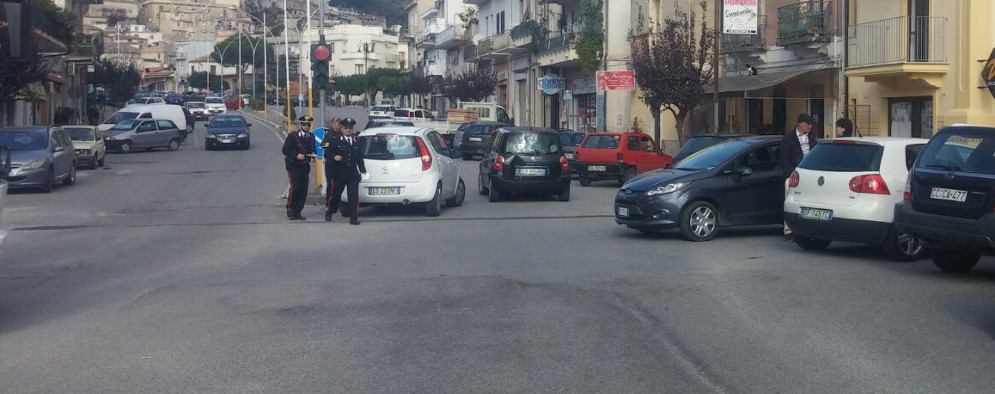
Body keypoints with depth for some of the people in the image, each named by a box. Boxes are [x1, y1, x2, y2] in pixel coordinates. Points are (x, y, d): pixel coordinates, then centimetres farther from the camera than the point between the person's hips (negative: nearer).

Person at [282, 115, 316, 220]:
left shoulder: (311, 137, 12)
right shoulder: (293, 136, -3)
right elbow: (285, 150, -6)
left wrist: (312, 154, 3)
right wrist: (296, 155, -18)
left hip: (305, 167, 5)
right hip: (294, 167, -5)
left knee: (303, 190, 0)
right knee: (295, 188, -16)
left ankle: (297, 212, 9)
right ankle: (290, 210, -4)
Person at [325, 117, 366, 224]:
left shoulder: (357, 141, 13)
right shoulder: (335, 141, 3)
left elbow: (360, 157, 17)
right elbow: (328, 153, 0)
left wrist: (362, 170, 10)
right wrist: (334, 157, -20)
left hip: (353, 174, 2)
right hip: (338, 174, -2)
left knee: (354, 197, -7)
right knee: (336, 195, 8)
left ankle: (354, 218, -3)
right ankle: (329, 212, 33)